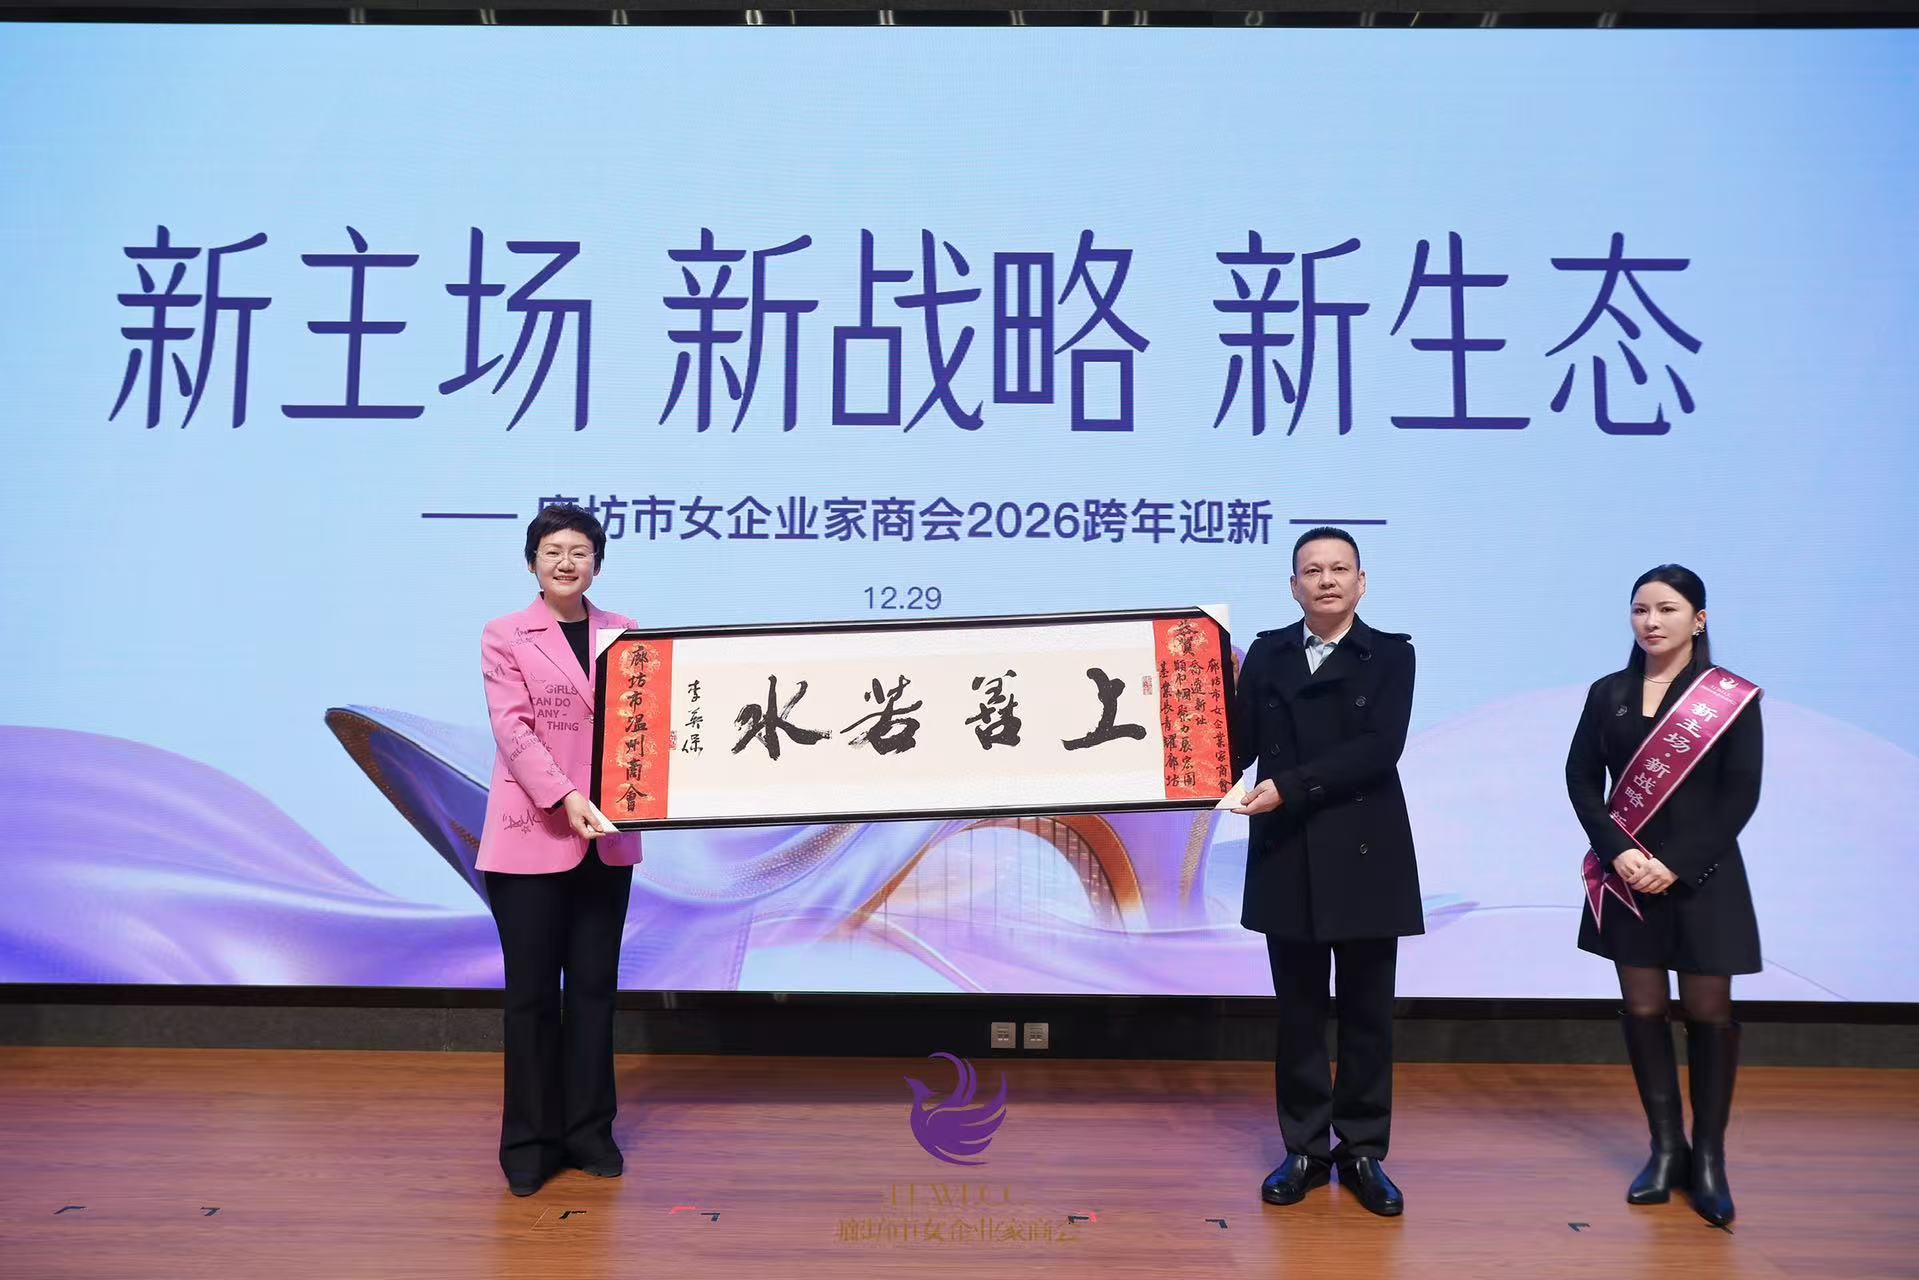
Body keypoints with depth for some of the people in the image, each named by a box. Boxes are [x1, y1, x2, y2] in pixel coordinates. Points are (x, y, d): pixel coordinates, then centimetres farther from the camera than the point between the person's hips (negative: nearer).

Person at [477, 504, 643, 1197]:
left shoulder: (625, 635, 9)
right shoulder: (504, 636, -1)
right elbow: (512, 727, -11)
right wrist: (564, 797, -22)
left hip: (607, 839, 3)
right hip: (532, 834, -3)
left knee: (595, 987, 12)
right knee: (533, 992, 5)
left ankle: (589, 1130, 25)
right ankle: (530, 1141, 19)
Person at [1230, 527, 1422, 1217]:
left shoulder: (1391, 655, 1)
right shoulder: (1266, 652, 6)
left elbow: (1377, 748, -14)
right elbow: (1238, 748, 0)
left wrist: (1288, 787, -20)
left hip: (1365, 856, -1)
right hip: (1288, 858, 1)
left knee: (1367, 1012, 8)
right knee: (1298, 1012, 9)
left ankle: (1362, 1152, 22)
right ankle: (1305, 1149, 22)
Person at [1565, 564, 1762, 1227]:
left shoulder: (1733, 696, -3)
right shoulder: (1607, 693, 6)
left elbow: (1741, 794, -7)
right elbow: (1581, 779, 3)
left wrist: (1678, 865, -14)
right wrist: (1617, 852, -11)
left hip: (1702, 878, -3)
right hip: (1627, 877, 3)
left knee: (1708, 1012, 4)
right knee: (1643, 1010, 6)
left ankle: (1709, 1157, 15)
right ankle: (1666, 1148, 17)